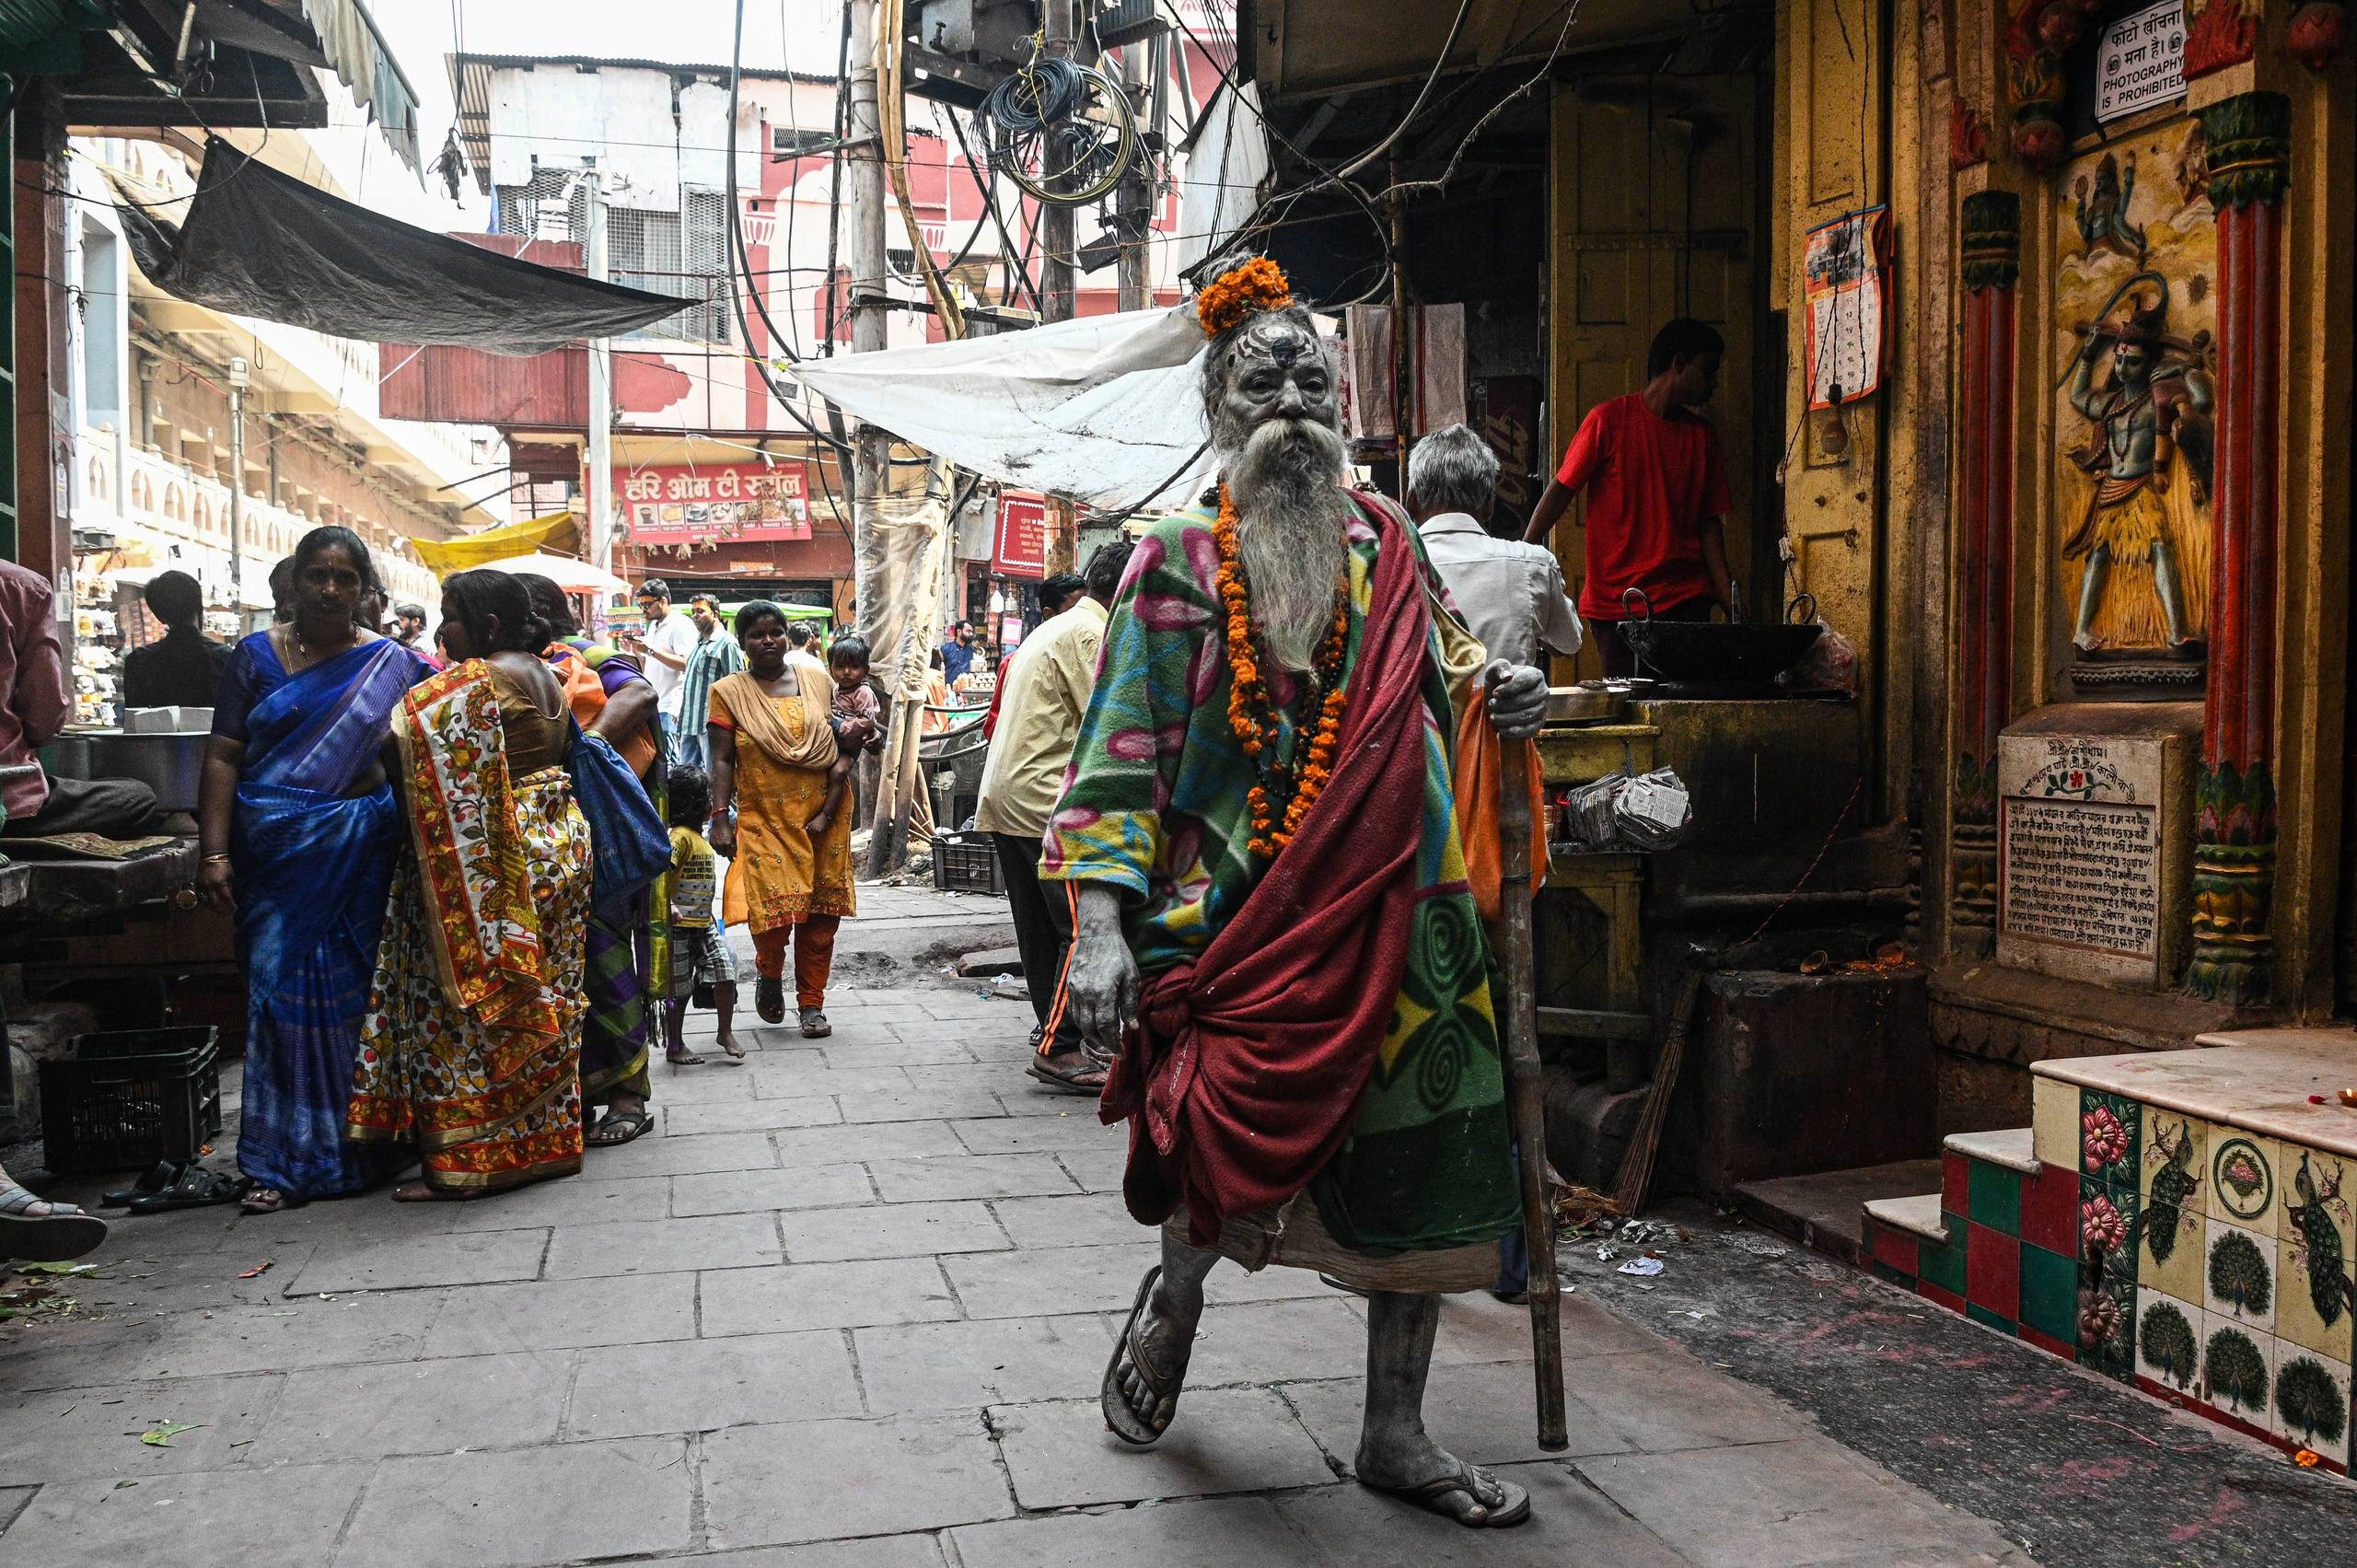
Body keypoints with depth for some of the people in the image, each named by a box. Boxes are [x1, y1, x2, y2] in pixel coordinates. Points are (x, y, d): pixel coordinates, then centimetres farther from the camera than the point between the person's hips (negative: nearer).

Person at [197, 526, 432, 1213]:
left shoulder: (395, 665, 6)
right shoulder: (257, 656, 6)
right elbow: (222, 758, 2)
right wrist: (214, 853, -7)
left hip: (360, 856, 0)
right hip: (275, 853, 1)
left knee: (351, 991, 1)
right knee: (281, 989, 0)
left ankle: (351, 1144, 14)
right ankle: (287, 1161, 8)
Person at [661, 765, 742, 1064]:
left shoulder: (700, 838, 14)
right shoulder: (681, 836, -15)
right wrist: (668, 905, -37)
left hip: (704, 925, 8)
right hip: (680, 927, -8)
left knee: (726, 975, -2)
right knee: (679, 989, 3)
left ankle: (726, 1033, 12)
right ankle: (674, 1047, 16)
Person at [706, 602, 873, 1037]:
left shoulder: (817, 678, 10)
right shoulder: (729, 692, 3)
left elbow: (837, 739, 20)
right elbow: (722, 760, 0)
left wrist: (851, 737, -3)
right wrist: (720, 816, -8)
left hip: (823, 815, 3)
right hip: (763, 818, -3)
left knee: (821, 912, 3)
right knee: (773, 905, -13)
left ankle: (812, 1002, 16)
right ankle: (769, 973, 20)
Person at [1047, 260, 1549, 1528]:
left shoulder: (1385, 540, 11)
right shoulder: (1176, 561, 0)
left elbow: (1432, 686, 23)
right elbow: (1123, 752, -5)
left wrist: (1493, 697, -1)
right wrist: (1102, 921, -16)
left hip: (1397, 911, 4)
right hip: (1238, 921, -4)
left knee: (1419, 1173, 6)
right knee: (1231, 1150, -12)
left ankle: (1395, 1434, 25)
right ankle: (1175, 1295, 26)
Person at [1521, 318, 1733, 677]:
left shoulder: (1702, 435, 13)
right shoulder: (1610, 419, -1)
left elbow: (1709, 522, 12)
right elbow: (1560, 490, -1)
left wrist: (1727, 597, 3)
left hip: (1685, 597, 4)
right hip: (1614, 603, -3)